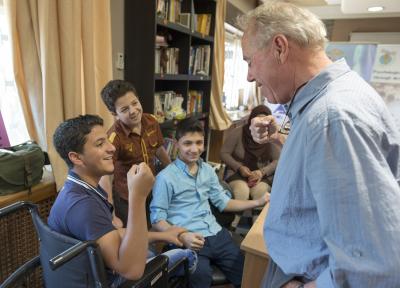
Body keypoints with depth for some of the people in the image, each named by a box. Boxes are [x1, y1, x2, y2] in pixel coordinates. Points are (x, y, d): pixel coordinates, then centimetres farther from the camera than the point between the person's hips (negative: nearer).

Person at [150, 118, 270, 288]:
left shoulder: (208, 170, 12)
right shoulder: (165, 177, -8)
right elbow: (157, 218, -6)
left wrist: (257, 202, 10)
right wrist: (181, 236, -23)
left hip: (216, 234, 5)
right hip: (189, 240, -5)